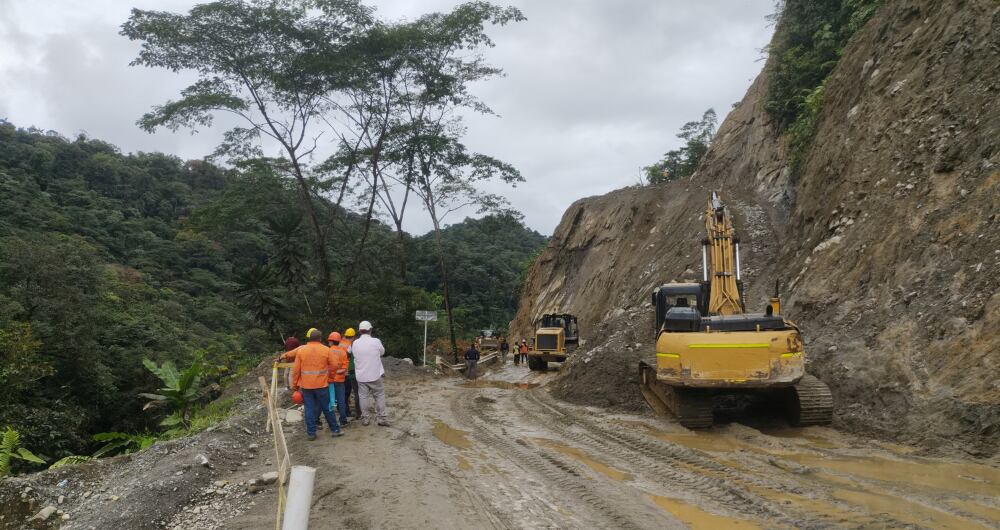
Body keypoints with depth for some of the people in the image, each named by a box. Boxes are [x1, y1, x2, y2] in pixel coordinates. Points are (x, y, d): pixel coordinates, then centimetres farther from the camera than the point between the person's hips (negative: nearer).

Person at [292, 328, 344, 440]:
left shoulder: (300, 350, -1)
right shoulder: (326, 350, -5)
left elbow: (296, 370, 0)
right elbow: (334, 365, -2)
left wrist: (294, 384, 9)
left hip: (306, 385, 1)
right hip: (322, 385, -1)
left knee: (309, 409, 7)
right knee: (327, 408, 8)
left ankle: (311, 433, 10)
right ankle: (335, 430, 16)